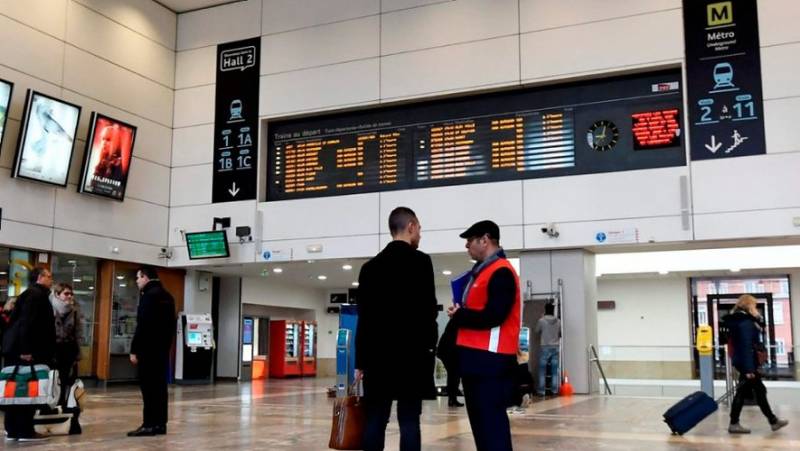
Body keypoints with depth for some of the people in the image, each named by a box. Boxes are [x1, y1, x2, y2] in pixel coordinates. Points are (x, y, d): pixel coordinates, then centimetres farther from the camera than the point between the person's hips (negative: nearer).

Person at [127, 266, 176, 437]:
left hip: (148, 349, -9)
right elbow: (171, 324, 18)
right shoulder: (167, 297, 16)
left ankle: (149, 425, -6)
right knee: (160, 385, 9)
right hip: (163, 348, 9)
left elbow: (142, 326, -18)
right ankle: (160, 424, 11)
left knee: (148, 386, -7)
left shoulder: (148, 295, -12)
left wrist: (134, 350, -15)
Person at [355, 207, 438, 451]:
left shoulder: (370, 266, 11)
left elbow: (363, 317, 10)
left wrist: (361, 361, 12)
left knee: (375, 421, 5)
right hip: (411, 353, -5)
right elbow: (428, 310, -9)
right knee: (409, 421, -2)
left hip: (376, 354, 5)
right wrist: (429, 348, 2)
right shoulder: (420, 260, -4)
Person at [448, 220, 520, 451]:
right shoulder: (482, 270, 17)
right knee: (479, 419, 14)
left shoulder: (501, 273, -13)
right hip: (476, 357, 10)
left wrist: (458, 316, -9)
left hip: (491, 358, -10)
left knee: (491, 420, -7)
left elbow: (493, 316, -22)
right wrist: (460, 314, 2)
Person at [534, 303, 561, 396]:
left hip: (544, 347, -2)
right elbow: (561, 333, 10)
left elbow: (536, 331, 6)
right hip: (555, 347, 2)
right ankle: (554, 390, 5)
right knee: (554, 370, 6)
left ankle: (541, 390, 0)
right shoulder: (558, 321, 0)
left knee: (542, 369, 2)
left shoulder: (541, 320, -8)